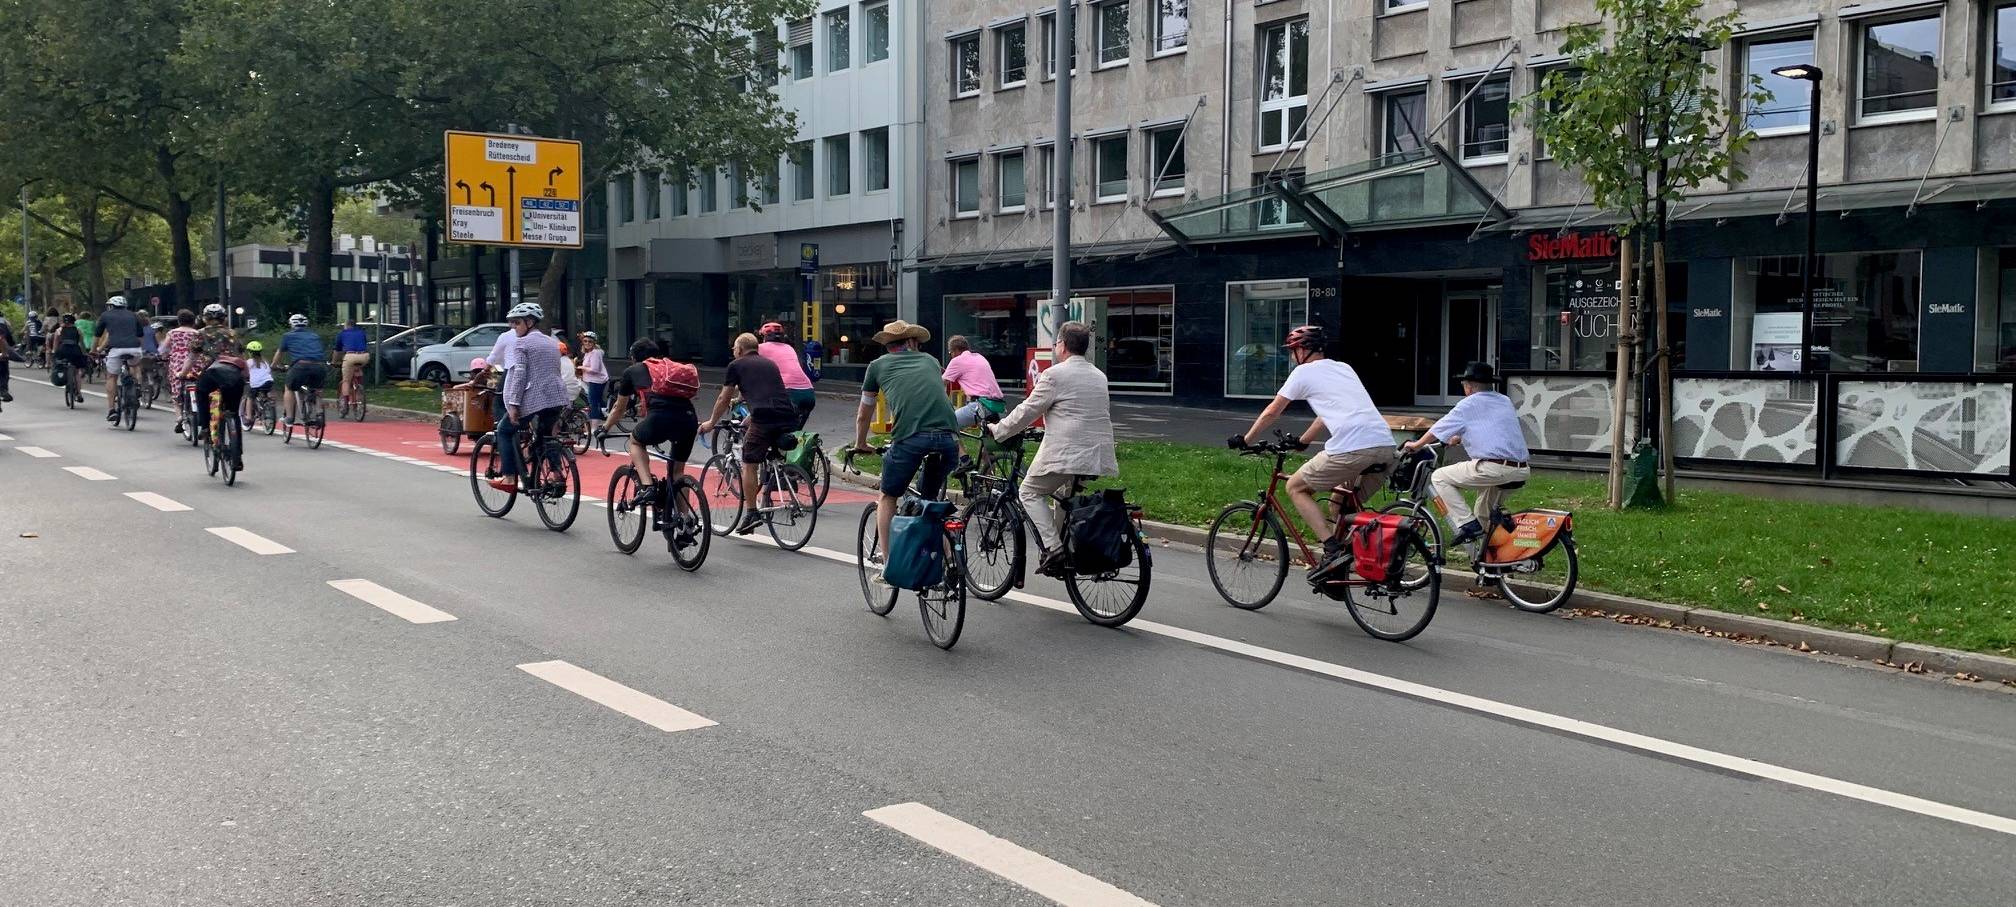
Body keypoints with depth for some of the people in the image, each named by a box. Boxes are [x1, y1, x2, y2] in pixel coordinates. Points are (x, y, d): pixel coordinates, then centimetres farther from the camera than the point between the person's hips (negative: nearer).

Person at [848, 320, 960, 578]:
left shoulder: (878, 365, 23)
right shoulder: (930, 360, 30)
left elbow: (863, 416, 35)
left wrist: (860, 445, 53)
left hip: (910, 438, -3)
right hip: (948, 437, 3)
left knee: (888, 498, 19)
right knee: (929, 499, 24)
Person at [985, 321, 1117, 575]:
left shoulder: (1055, 375, -6)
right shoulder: (1099, 376, 17)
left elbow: (1027, 411, -4)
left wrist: (997, 430, 10)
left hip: (1066, 453, -7)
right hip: (1099, 456, 7)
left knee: (1030, 492, 6)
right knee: (1063, 495, 24)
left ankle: (1053, 549, -9)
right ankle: (1068, 549, 18)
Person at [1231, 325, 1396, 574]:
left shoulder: (1304, 371, 10)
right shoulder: (1344, 368, 29)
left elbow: (1271, 413, 18)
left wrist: (1245, 439, 31)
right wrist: (1302, 441, 50)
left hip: (1351, 449, -7)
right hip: (1386, 448, 7)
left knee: (1296, 487, 12)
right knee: (1342, 505, 26)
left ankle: (1332, 549, -2)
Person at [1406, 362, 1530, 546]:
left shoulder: (1469, 404, 4)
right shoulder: (1505, 401, 23)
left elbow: (1439, 429, 11)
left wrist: (1416, 444, 28)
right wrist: (1460, 437, 51)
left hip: (1493, 467, -8)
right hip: (1521, 471, 8)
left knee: (1440, 477, 4)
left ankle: (1467, 524, -8)